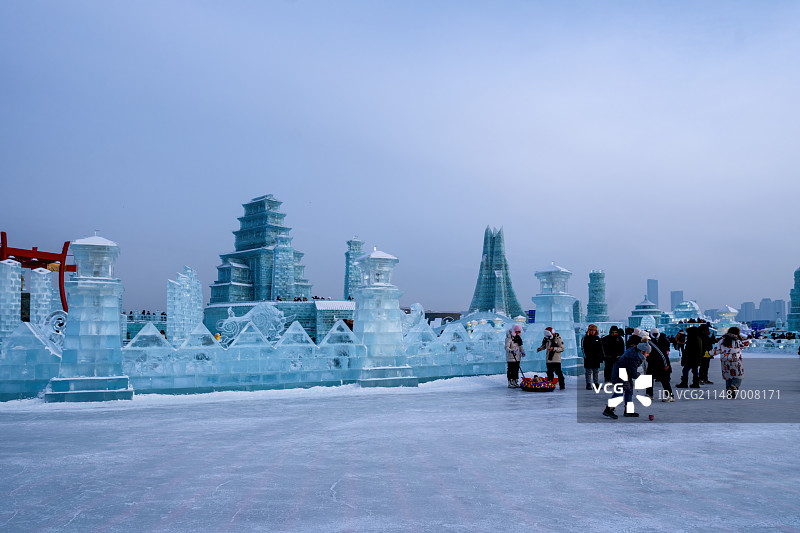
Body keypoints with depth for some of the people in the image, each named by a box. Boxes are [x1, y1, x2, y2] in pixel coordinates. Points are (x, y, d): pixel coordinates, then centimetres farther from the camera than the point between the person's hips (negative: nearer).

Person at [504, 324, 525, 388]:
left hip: (517, 357, 8)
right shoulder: (509, 337, -14)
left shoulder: (518, 337, 11)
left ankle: (515, 382, 20)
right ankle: (510, 383, 0)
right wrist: (511, 351, -39)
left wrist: (522, 351, 4)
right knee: (511, 370, -6)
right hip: (511, 358, -8)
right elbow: (506, 347, -20)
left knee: (516, 369, 12)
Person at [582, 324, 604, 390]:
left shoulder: (597, 338, 13)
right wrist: (585, 356, -12)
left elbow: (601, 349, 17)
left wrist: (601, 357, 12)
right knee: (589, 372, -2)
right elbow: (583, 349, -4)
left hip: (596, 359, 4)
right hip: (588, 359, -4)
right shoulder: (585, 338, 0)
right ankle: (588, 385, 1)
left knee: (596, 372, 8)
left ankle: (596, 384, 14)